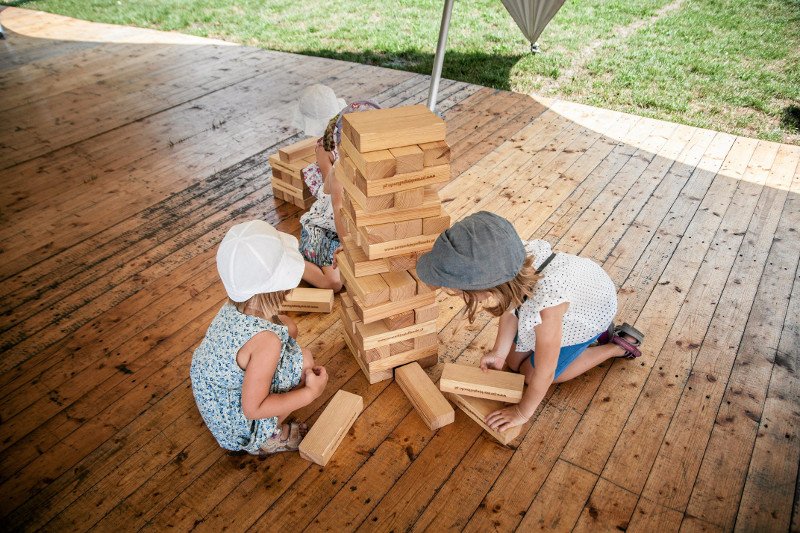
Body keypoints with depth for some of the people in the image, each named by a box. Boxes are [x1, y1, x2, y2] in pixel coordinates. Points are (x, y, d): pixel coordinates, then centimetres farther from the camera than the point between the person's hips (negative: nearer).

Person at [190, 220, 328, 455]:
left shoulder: (233, 306, -14)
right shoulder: (266, 340, -38)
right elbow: (253, 409, -29)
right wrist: (310, 393, -22)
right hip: (238, 426, -7)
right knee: (304, 360, -10)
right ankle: (268, 438, 6)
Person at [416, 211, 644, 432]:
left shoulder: (546, 304, -48)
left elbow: (543, 375, -30)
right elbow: (510, 307, -8)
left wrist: (522, 413, -14)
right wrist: (499, 353, -3)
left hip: (588, 311, -5)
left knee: (531, 373, 5)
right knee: (514, 361, 13)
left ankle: (618, 347, 16)